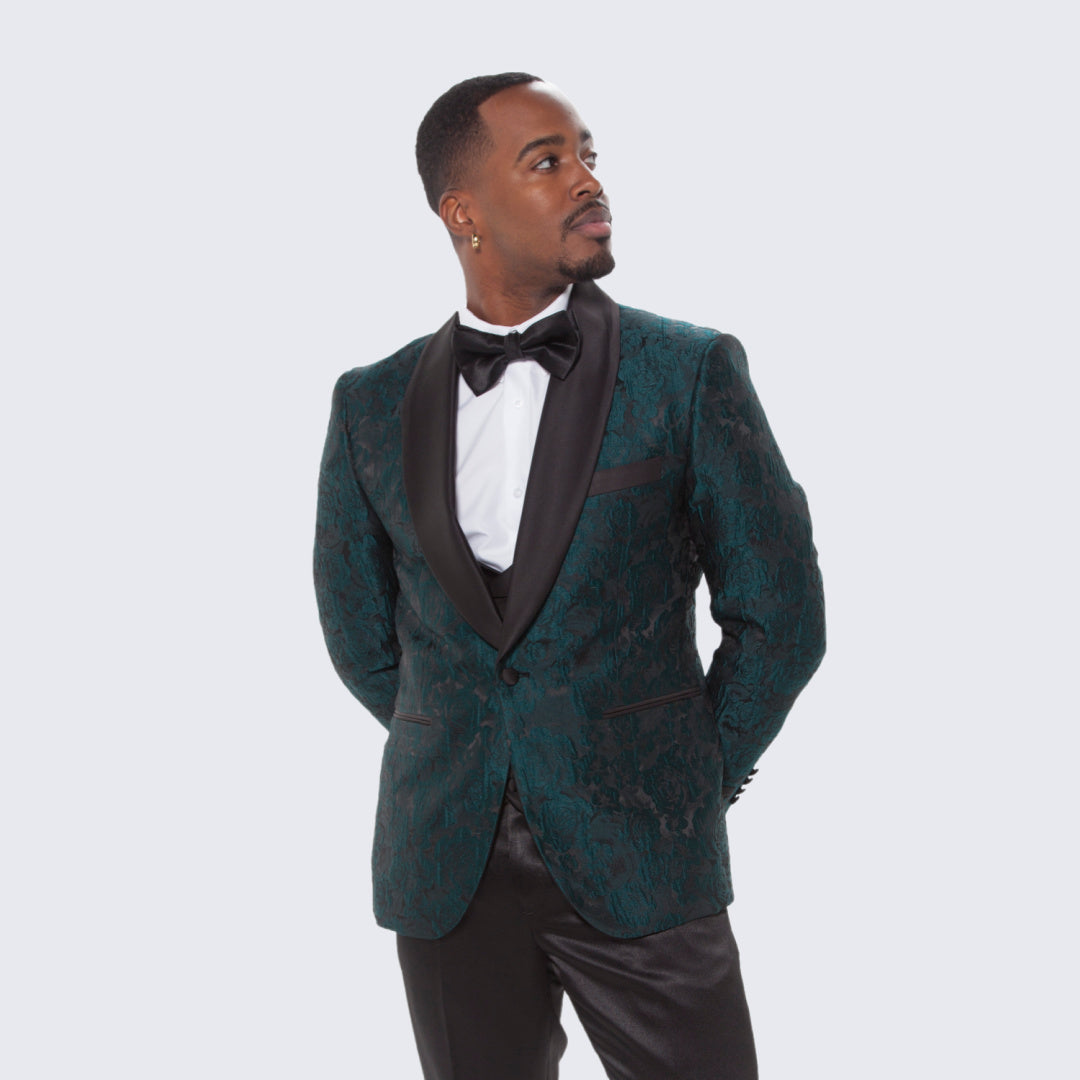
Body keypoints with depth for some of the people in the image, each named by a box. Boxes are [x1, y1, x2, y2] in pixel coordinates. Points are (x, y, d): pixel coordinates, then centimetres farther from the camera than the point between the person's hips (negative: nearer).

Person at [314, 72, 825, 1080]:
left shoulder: (692, 372, -5)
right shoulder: (374, 405, 2)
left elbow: (779, 611, -1)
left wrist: (693, 786, 3)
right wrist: (460, 764, 12)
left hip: (638, 864, -2)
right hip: (445, 867, 2)